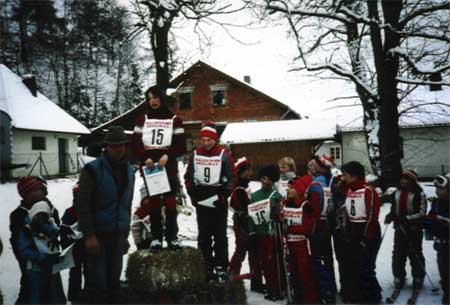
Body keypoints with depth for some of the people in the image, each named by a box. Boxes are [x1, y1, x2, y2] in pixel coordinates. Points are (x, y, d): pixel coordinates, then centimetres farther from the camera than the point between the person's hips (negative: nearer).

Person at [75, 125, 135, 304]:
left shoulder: (129, 171, 9)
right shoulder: (93, 169, -9)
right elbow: (82, 205, -11)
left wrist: (125, 235, 13)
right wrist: (89, 235, -15)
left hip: (118, 235, 5)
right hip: (98, 234, -5)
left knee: (114, 278, 12)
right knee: (98, 280, 0)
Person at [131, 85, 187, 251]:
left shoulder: (174, 120, 3)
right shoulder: (142, 120, 9)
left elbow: (181, 145, -1)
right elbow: (135, 143, 2)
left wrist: (167, 156, -17)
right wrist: (145, 158, -15)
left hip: (169, 167, -1)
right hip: (149, 167, 2)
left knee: (170, 202, 1)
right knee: (153, 203, 5)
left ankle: (172, 237, 11)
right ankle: (156, 237, 13)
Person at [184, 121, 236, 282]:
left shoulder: (224, 154, -4)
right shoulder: (195, 154, 6)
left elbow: (231, 178, -2)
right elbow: (188, 177, 11)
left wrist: (224, 195, -11)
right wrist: (193, 194, 1)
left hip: (219, 202, -3)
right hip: (201, 201, 3)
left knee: (220, 235, 3)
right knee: (204, 235, 9)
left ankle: (221, 266, 11)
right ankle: (206, 266, 18)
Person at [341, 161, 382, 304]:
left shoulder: (369, 191, -15)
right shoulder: (348, 191, 7)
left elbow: (372, 216, -16)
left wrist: (366, 237, -16)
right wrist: (348, 233, 9)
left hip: (369, 235, -7)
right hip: (354, 234, 7)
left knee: (365, 268, -5)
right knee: (354, 267, 12)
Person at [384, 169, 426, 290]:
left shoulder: (419, 194, -10)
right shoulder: (397, 193, 7)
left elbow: (422, 212, -13)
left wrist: (408, 218, -23)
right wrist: (390, 215, -2)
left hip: (414, 228, -5)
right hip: (399, 227, 5)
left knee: (415, 254, 5)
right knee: (398, 254, 9)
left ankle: (418, 278, 21)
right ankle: (399, 277, 21)